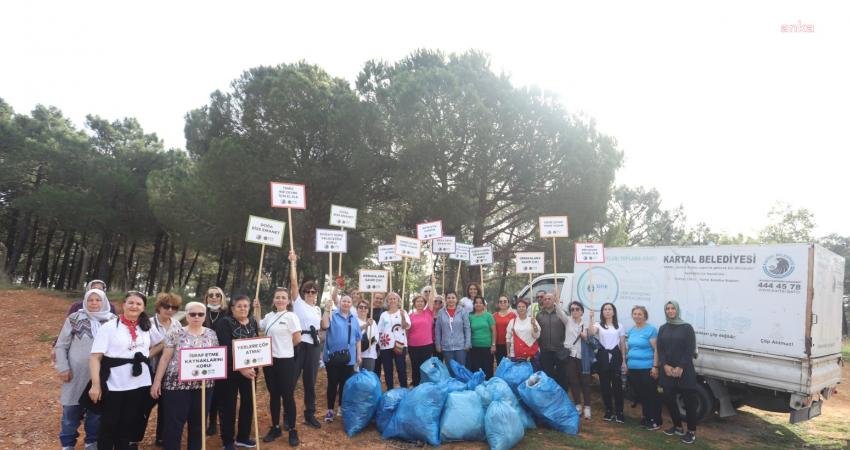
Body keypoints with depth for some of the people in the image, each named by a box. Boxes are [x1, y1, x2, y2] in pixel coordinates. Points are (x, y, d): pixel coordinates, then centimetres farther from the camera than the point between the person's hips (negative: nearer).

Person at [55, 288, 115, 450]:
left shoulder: (113, 321, -1)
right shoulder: (75, 319, -5)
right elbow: (61, 346, 0)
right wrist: (63, 368, -6)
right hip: (77, 374, -1)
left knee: (96, 410, 13)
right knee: (71, 410, 10)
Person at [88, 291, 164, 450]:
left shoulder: (148, 327, 6)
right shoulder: (109, 327, -8)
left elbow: (160, 344, 22)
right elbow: (95, 357, -11)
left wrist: (147, 355, 5)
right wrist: (96, 384, -18)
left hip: (140, 385, 4)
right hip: (114, 386, -4)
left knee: (129, 427, 15)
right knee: (108, 427, 9)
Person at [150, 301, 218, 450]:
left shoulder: (211, 334, 6)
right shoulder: (176, 333, -3)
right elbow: (165, 358, -2)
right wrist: (157, 381, -5)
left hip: (203, 385, 3)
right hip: (177, 385, -3)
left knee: (199, 424, 11)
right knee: (173, 425, 1)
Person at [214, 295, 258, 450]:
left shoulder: (253, 322, 6)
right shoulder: (224, 322, -12)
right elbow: (226, 348, -21)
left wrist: (253, 366, 0)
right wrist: (241, 368, -25)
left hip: (249, 369, 5)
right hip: (230, 371, -5)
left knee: (249, 403, 11)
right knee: (229, 405, 4)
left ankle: (243, 437, 28)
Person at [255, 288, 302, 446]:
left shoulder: (291, 316, -11)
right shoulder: (269, 316, 7)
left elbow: (297, 339, -11)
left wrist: (284, 347, 3)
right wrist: (256, 309, 11)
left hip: (285, 361, -6)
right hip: (269, 360, 6)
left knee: (287, 395, 2)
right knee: (273, 395, 15)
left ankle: (292, 430, 13)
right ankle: (275, 428, 27)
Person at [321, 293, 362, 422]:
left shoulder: (354, 319, 12)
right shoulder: (332, 315, -1)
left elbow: (357, 338, 14)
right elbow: (325, 325, -22)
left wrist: (358, 354, 10)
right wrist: (327, 310, -24)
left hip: (348, 357, 4)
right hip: (333, 356, -4)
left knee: (345, 383, 10)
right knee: (332, 383, 2)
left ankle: (342, 407, 25)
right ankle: (330, 410, 11)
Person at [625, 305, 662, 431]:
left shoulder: (651, 330, -9)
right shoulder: (631, 331, 11)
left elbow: (656, 350, -11)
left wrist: (655, 366, -16)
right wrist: (626, 364, 16)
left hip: (647, 369, -7)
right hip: (633, 369, 7)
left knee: (651, 395, 1)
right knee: (640, 394, 15)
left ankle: (656, 421, 12)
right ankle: (646, 417, 28)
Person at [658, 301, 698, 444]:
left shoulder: (687, 327, -2)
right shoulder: (663, 329, 10)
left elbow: (690, 350, -7)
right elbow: (660, 349, 6)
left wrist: (680, 368, -14)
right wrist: (665, 365, -8)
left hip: (685, 370, -4)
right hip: (667, 370, 4)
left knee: (689, 400, -1)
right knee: (669, 399, 7)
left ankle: (691, 431, 11)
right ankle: (677, 426, 24)